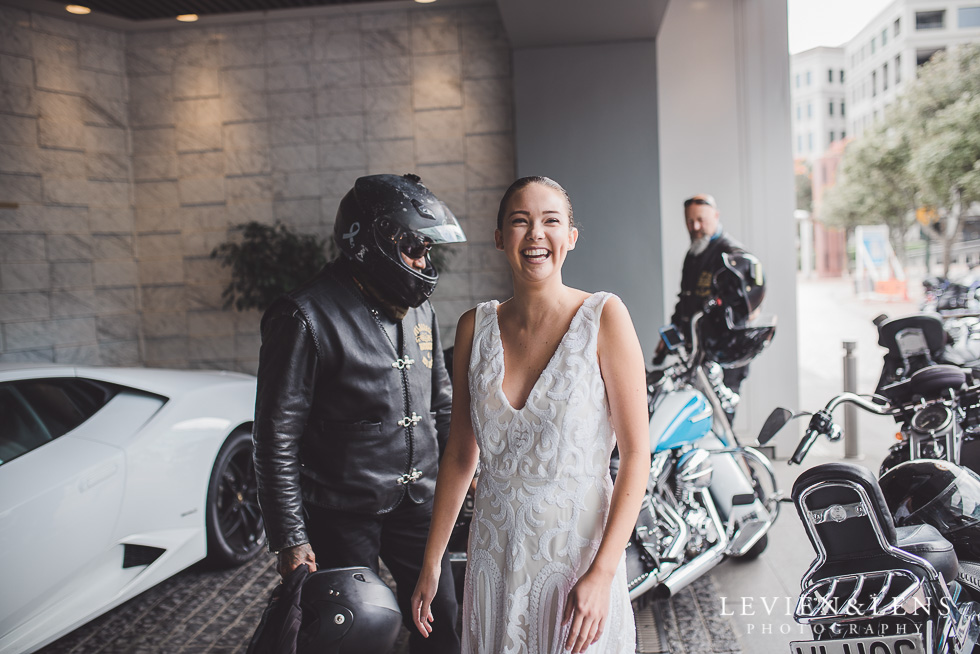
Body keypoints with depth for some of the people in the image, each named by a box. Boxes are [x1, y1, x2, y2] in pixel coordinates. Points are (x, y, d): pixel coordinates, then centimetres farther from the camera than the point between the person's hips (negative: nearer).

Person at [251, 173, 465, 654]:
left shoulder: (418, 309, 6)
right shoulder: (309, 317, -16)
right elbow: (276, 438, -15)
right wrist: (290, 539, -15)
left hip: (416, 503, 6)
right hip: (343, 515, -6)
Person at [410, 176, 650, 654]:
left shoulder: (604, 317, -10)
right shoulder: (475, 327, 1)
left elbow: (636, 454, -11)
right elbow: (461, 453, 6)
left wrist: (601, 574, -16)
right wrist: (431, 565, 7)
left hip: (579, 552, -3)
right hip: (493, 556, 3)